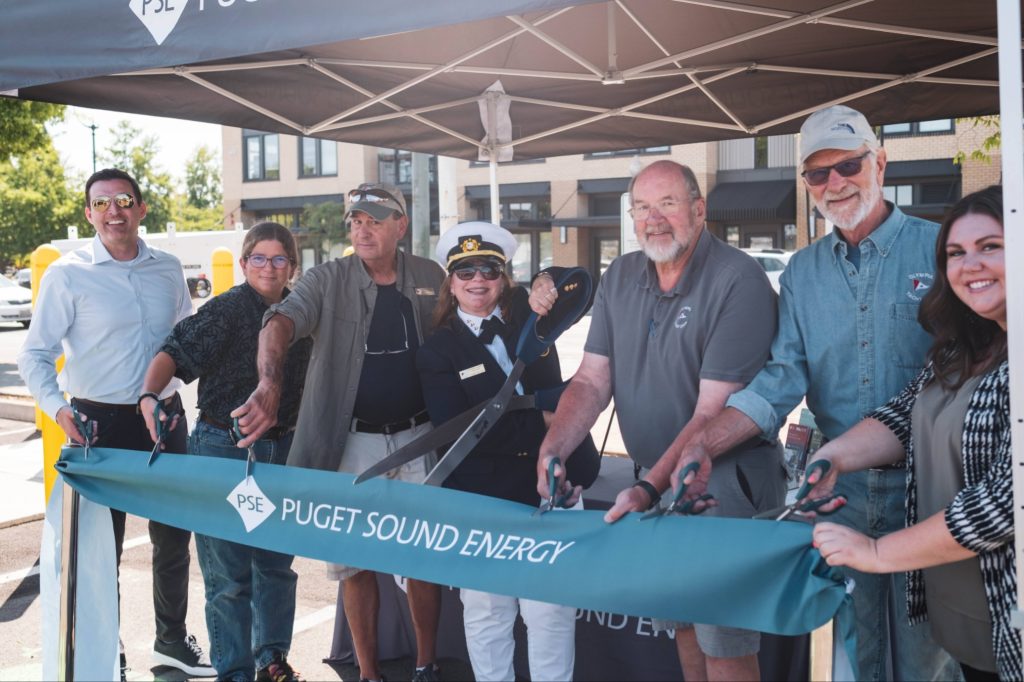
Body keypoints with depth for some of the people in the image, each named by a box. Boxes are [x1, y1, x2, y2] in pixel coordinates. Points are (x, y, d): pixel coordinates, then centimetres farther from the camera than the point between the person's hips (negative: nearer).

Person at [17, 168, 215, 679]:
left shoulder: (168, 269, 5)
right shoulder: (67, 274, -7)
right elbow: (34, 356, -8)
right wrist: (56, 407, -24)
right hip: (100, 423, -4)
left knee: (174, 536, 15)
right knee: (101, 545, 6)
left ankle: (172, 640, 34)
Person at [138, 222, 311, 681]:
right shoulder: (225, 310, -10)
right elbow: (175, 352, -20)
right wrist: (150, 396, -38)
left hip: (282, 449, 5)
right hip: (223, 448, -5)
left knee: (277, 562, 14)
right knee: (228, 571, 1)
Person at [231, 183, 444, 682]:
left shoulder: (431, 279, 2)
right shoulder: (327, 280, -5)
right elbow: (280, 323, -23)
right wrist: (270, 386, -43)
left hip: (418, 437, 1)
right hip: (352, 440, -1)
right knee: (356, 562, 8)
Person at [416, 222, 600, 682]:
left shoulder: (528, 319, 5)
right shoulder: (437, 351, -3)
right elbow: (459, 431, -13)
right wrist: (541, 421, -16)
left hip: (550, 487, 2)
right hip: (481, 501, -1)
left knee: (552, 611, 5)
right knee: (487, 614, 10)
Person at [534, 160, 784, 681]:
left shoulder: (738, 281, -19)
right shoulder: (620, 278, 2)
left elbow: (714, 411, -23)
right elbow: (592, 381, 1)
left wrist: (650, 490, -29)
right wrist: (552, 451, -15)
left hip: (726, 481, -6)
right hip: (659, 478, 6)